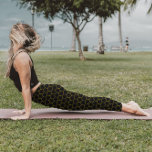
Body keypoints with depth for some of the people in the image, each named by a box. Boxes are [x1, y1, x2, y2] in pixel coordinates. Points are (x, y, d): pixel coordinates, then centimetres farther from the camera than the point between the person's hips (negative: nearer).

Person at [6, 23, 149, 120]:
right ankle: (127, 105, 23)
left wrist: (27, 113, -13)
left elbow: (26, 87, -17)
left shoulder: (21, 57, -17)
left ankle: (129, 107, 3)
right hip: (50, 92, 9)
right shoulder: (18, 55, 14)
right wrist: (26, 108, 21)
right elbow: (26, 87, 20)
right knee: (88, 102, 15)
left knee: (89, 102, -4)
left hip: (50, 95, -9)